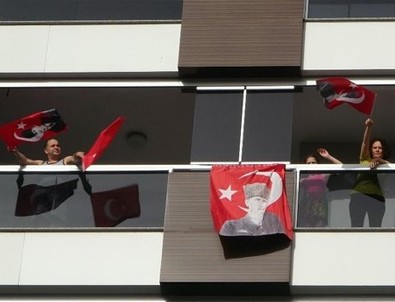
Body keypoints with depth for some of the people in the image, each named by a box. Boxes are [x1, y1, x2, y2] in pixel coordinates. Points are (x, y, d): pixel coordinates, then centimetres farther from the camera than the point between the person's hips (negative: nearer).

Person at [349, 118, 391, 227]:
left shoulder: (386, 164, 18)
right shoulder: (365, 159, 18)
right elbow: (365, 142, 3)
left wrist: (379, 161, -27)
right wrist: (368, 127, -14)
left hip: (377, 197, 0)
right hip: (358, 196, 0)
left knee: (375, 227, -4)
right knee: (356, 226, -7)